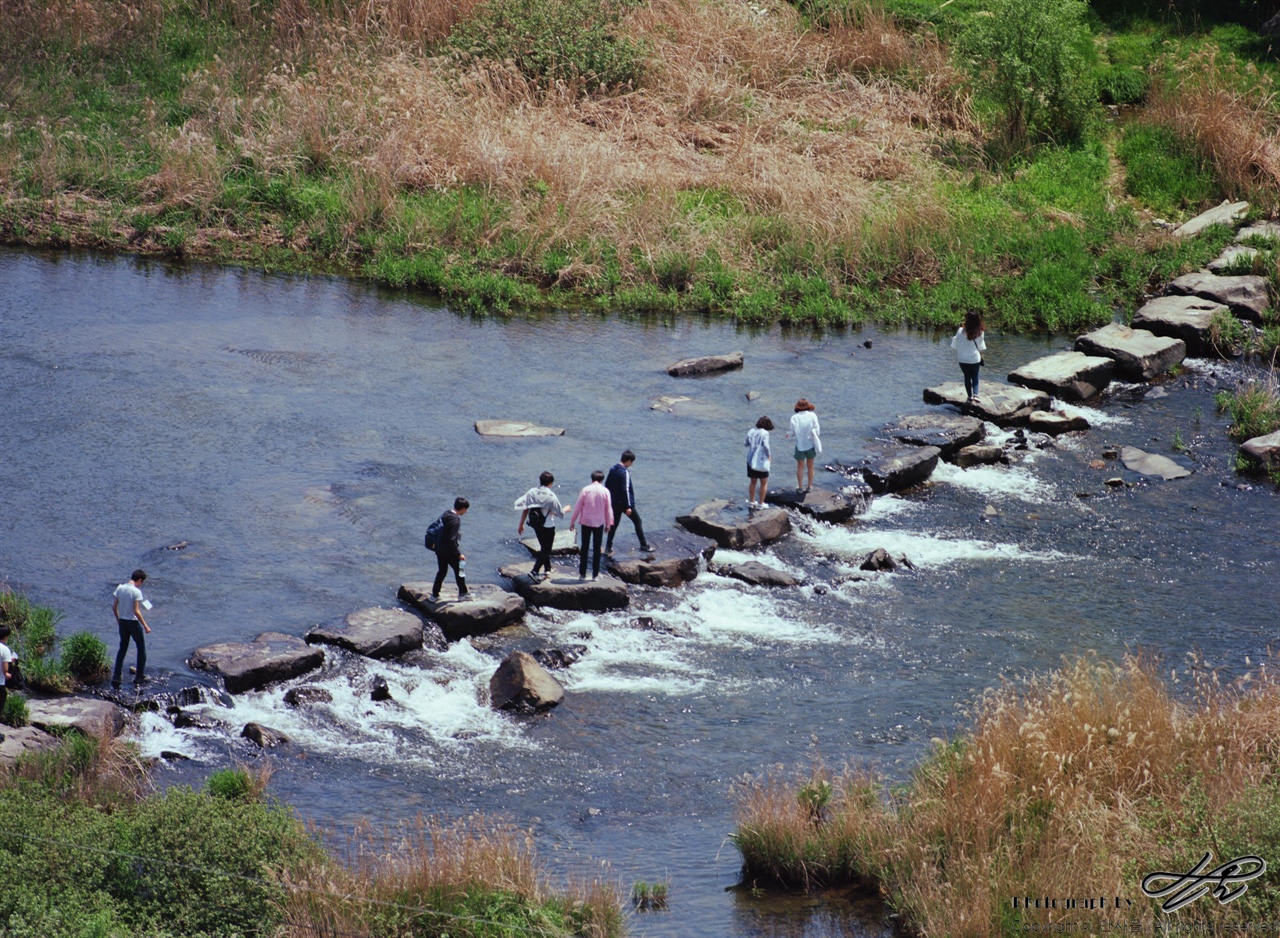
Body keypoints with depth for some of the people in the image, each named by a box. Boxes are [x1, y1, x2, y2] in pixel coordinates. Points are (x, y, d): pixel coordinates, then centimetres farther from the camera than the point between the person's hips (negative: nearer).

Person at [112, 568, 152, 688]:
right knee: (141, 648, 12)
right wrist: (145, 626, -12)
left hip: (122, 621, 6)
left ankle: (116, 678, 8)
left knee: (122, 649, 15)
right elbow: (136, 611, -20)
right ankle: (139, 678, 14)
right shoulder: (136, 592, -17)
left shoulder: (120, 588, 1)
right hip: (133, 622, -6)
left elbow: (114, 607, 6)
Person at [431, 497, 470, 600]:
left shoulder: (446, 514, 4)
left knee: (441, 571, 17)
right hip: (449, 552, -8)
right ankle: (462, 594, 20)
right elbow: (452, 539, -25)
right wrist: (459, 554, -19)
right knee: (459, 570, 10)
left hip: (439, 550, 8)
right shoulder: (455, 519, -23)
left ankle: (434, 594, 17)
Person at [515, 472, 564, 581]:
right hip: (547, 526, -6)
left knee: (544, 547, 24)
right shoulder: (551, 496, -16)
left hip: (535, 525, 6)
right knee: (546, 550, 3)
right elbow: (560, 513, -9)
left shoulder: (531, 493, -3)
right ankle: (534, 571, -11)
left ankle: (547, 569, 35)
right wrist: (565, 509, 14)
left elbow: (525, 509, -1)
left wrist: (521, 524, 8)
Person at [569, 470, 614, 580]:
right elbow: (608, 509, 0)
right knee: (597, 549, 8)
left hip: (586, 522, 0)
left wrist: (572, 521, 5)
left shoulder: (585, 490, -6)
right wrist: (608, 524, 11)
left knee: (584, 548, 8)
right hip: (599, 523, 0)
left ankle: (582, 573, 8)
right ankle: (595, 574, 8)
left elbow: (578, 507, -4)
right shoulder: (605, 491, -5)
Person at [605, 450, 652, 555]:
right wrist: (628, 506, -22)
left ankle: (608, 547, 12)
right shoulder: (625, 472, -20)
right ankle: (643, 545, 15)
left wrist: (609, 499, 22)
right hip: (625, 503, -7)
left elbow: (607, 485, 13)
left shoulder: (612, 470, 4)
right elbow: (625, 490, -24)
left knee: (614, 524, 14)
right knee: (637, 522, 10)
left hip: (614, 503, 7)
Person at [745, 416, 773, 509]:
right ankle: (760, 503, 12)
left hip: (751, 460, 5)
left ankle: (751, 501, 28)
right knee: (764, 483, 10)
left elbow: (746, 444, 9)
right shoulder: (764, 433, -14)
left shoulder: (751, 431, 2)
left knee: (753, 482, 21)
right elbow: (766, 446, -22)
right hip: (762, 461, -5)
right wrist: (769, 455, -5)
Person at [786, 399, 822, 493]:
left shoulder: (794, 417, -10)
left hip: (800, 445, -1)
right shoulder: (812, 415, -9)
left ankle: (800, 487, 17)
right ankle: (810, 486, 22)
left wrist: (788, 434, 10)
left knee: (800, 467, 13)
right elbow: (817, 430, -11)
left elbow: (793, 432, -10)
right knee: (810, 466, 16)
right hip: (810, 445, 1)